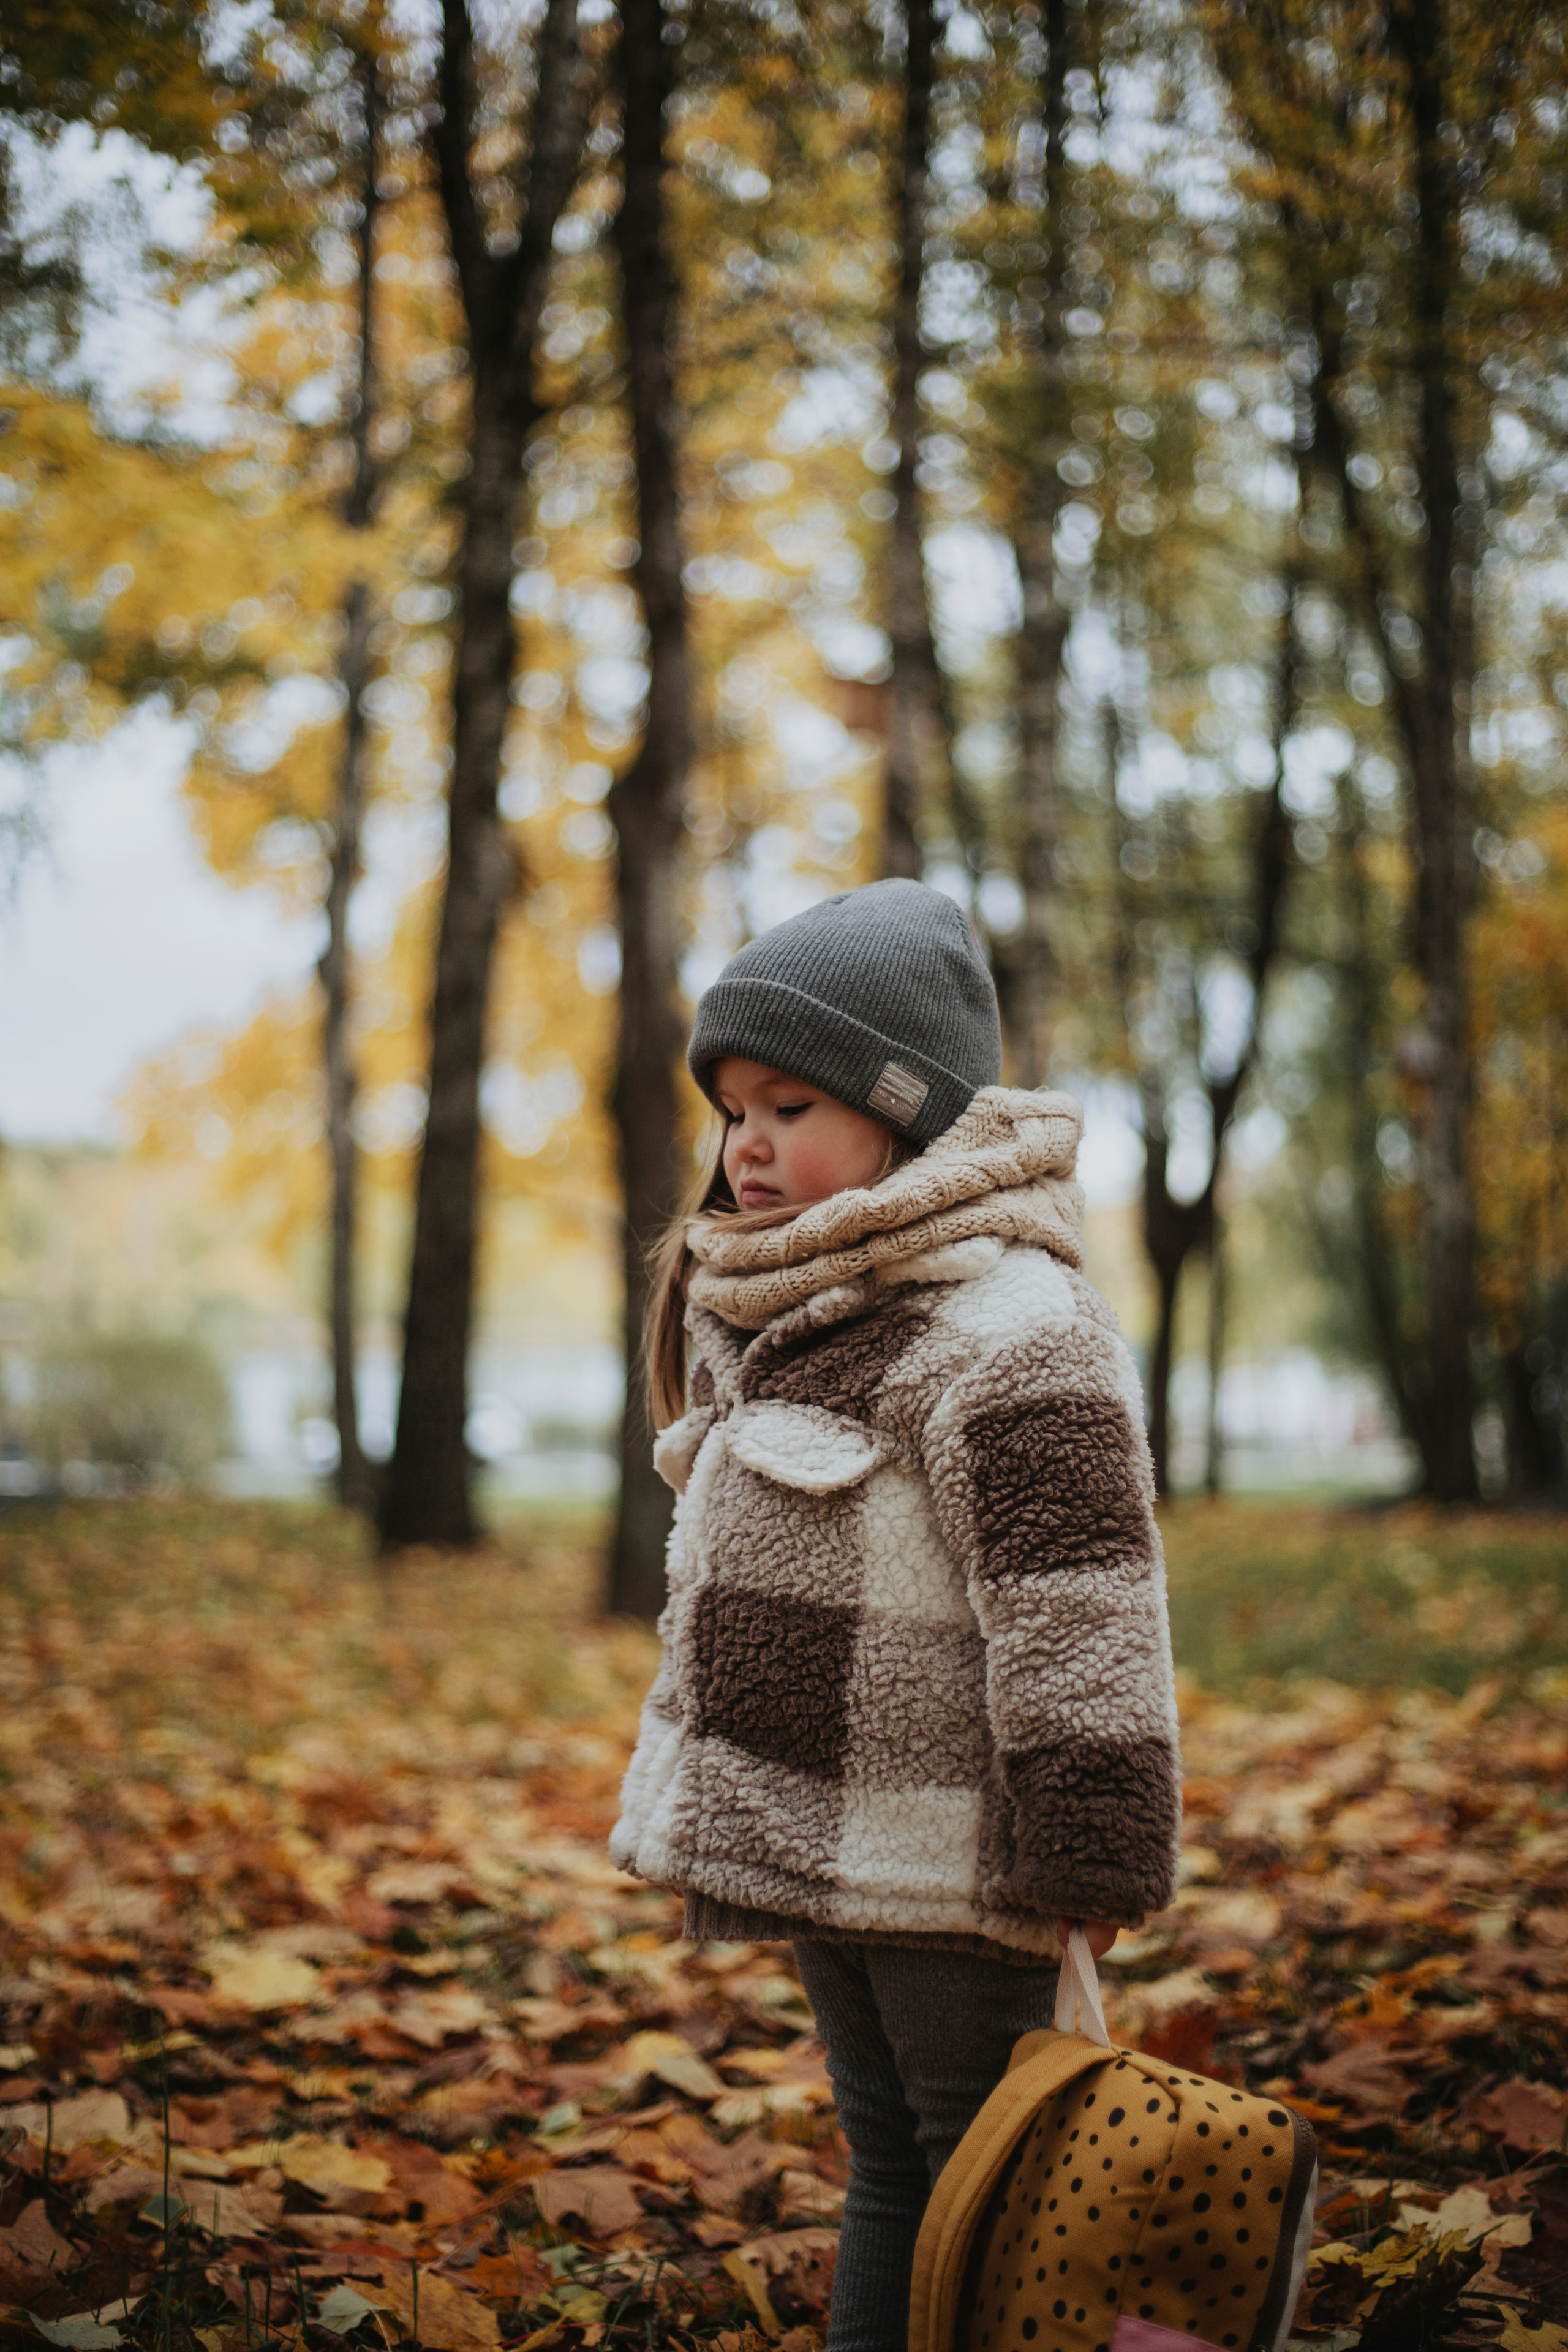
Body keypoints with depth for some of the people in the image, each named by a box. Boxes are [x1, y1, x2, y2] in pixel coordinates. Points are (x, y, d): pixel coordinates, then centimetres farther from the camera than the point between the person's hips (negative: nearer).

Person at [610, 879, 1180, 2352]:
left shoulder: (1008, 1332, -19)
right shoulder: (772, 1322, 12)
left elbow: (1078, 1616, -22)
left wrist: (1087, 1862, -22)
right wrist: (721, 1799, 24)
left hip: (950, 1868, -9)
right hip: (825, 1854, 9)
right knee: (885, 2159, 20)